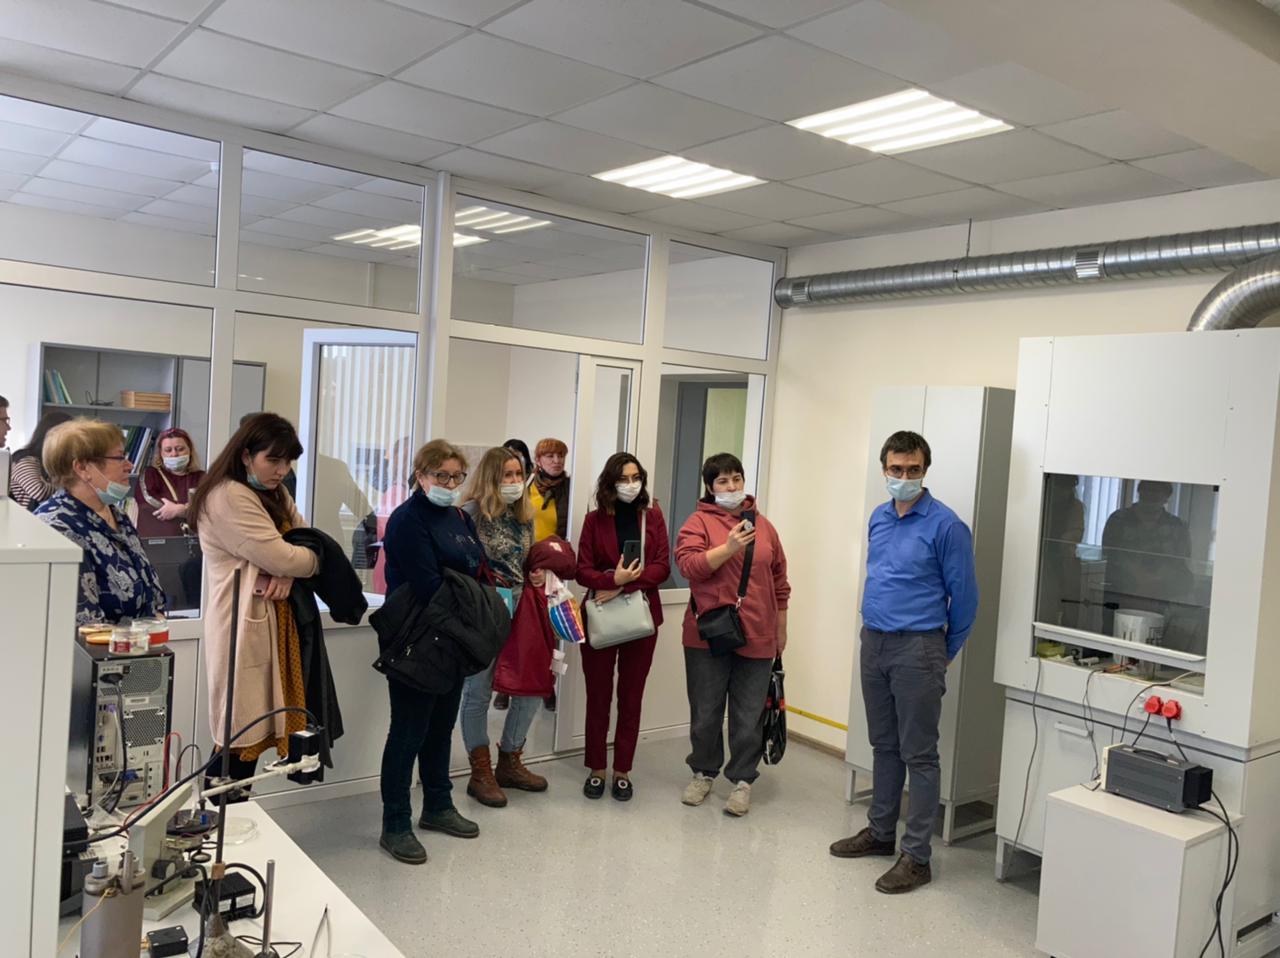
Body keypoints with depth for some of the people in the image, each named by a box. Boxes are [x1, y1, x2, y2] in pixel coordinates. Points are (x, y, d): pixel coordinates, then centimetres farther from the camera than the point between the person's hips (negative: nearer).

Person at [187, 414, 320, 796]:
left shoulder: (274, 494, 18)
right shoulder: (229, 497, -14)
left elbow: (306, 539, 10)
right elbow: (280, 557, -20)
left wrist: (286, 572, -11)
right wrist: (320, 558, 0)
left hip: (272, 623, 9)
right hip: (243, 626, -9)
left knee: (251, 732, 11)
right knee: (239, 736, -6)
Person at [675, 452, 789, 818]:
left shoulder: (763, 525, 10)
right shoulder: (699, 522, 0)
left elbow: (779, 580, 15)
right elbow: (687, 564, -16)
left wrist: (781, 627, 15)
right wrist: (728, 548, -25)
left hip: (757, 637, 2)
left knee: (749, 716, 6)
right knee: (706, 712, 10)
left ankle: (742, 780, 19)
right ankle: (703, 773, 28)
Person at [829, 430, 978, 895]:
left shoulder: (945, 526, -12)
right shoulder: (878, 518, 9)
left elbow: (963, 597, -7)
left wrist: (944, 654, 3)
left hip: (916, 651, -7)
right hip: (873, 645, 7)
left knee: (918, 755, 1)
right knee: (883, 746, 18)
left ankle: (916, 856, 9)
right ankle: (880, 832, 31)